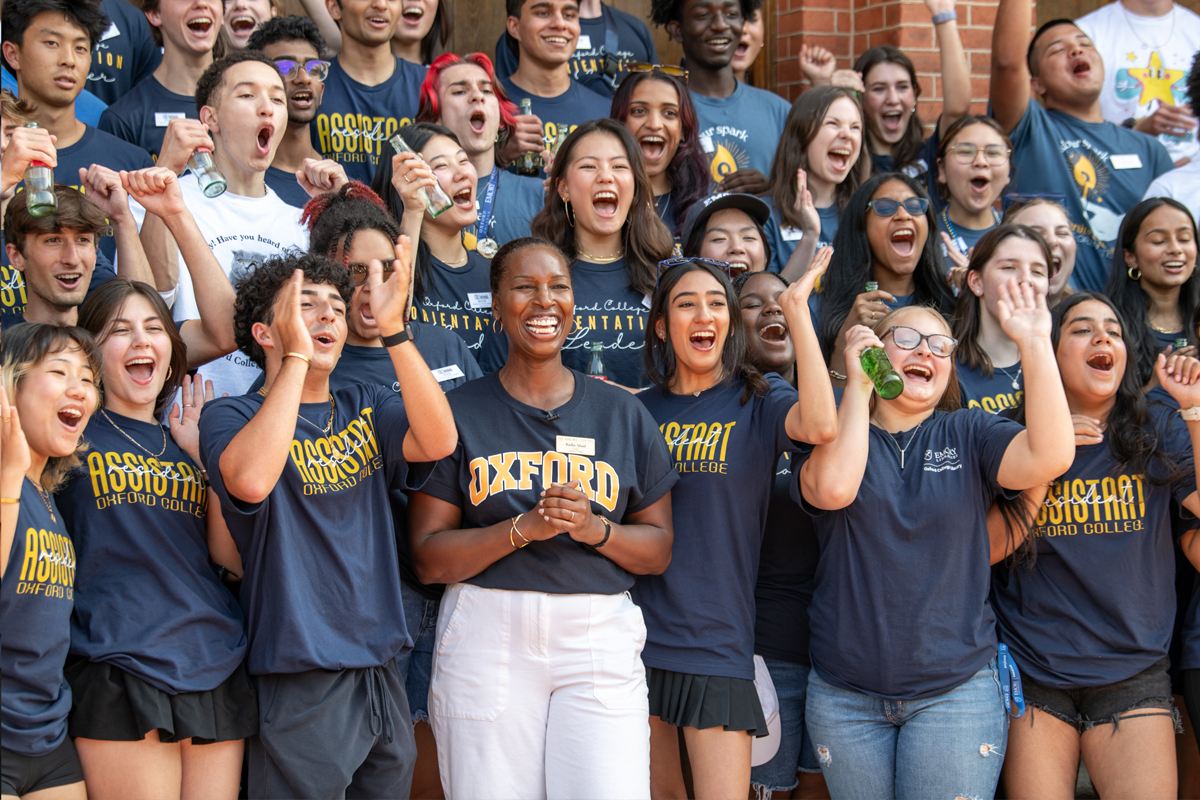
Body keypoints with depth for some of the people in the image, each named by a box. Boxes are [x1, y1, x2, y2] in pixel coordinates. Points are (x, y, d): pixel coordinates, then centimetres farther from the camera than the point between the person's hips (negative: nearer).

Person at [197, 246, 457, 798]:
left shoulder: (366, 409, 11)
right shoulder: (232, 416, -3)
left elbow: (438, 441, -10)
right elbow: (251, 480, -27)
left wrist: (393, 328, -19)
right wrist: (297, 356, -21)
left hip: (381, 672, 5)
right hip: (299, 682, -5)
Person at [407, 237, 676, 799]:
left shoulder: (623, 414, 11)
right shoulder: (459, 412, 4)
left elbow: (660, 550, 11)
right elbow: (428, 559, -1)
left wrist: (594, 528, -9)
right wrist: (524, 527, -15)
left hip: (600, 641, 1)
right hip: (487, 640, -1)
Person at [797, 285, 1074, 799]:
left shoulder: (968, 434, 6)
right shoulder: (833, 434, 3)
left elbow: (1049, 457, -14)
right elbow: (833, 488, -20)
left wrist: (1034, 342, -16)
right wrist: (857, 384, -13)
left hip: (955, 690, 0)